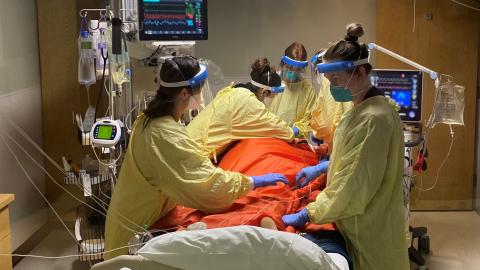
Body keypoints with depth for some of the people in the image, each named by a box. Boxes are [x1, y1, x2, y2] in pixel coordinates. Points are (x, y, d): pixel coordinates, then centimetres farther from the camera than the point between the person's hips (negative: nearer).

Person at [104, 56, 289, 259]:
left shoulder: (149, 119, -2)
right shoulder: (167, 136, -32)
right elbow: (210, 184, -33)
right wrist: (257, 181, -25)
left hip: (135, 214, 9)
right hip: (140, 226, -9)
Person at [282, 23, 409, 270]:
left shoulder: (374, 118, -25)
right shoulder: (361, 108, 6)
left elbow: (353, 186, -25)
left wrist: (307, 215, -20)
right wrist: (322, 167, 13)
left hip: (369, 227, -9)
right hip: (361, 222, 9)